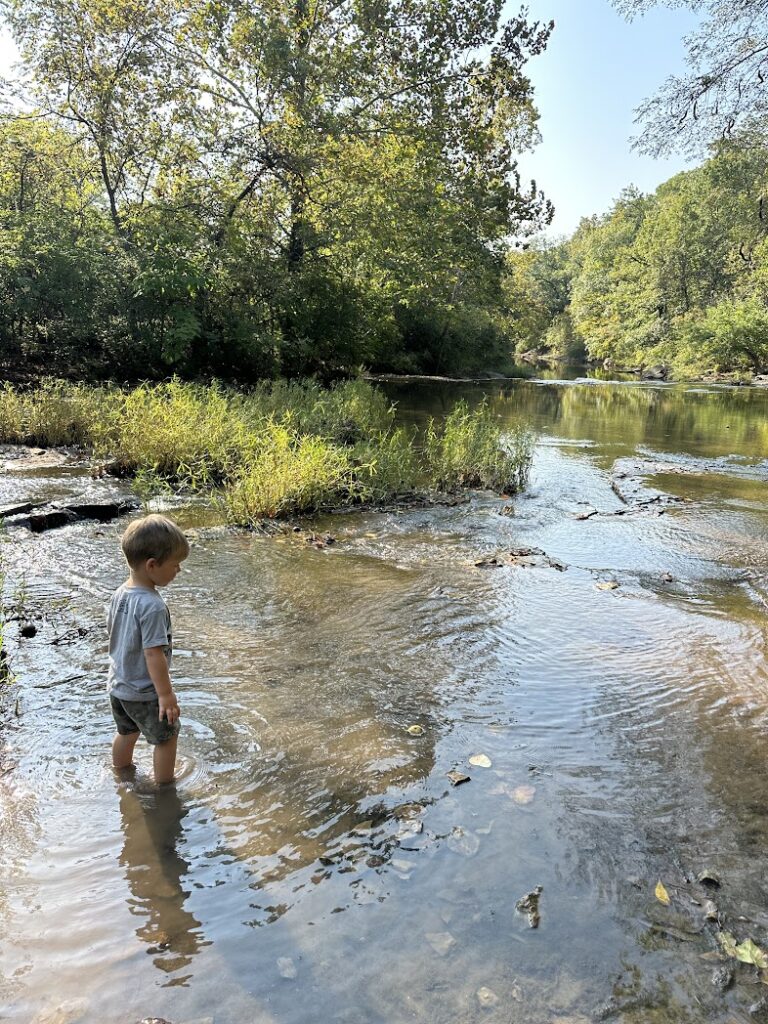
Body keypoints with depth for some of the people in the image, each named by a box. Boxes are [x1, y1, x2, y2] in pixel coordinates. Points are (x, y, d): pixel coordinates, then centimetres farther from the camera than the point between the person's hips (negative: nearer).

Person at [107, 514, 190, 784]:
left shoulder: (119, 593, -4)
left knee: (127, 732, 29)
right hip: (144, 693, -8)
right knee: (166, 737, 14)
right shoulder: (152, 606, -31)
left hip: (117, 685, 8)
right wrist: (166, 694, -22)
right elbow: (154, 654, -30)